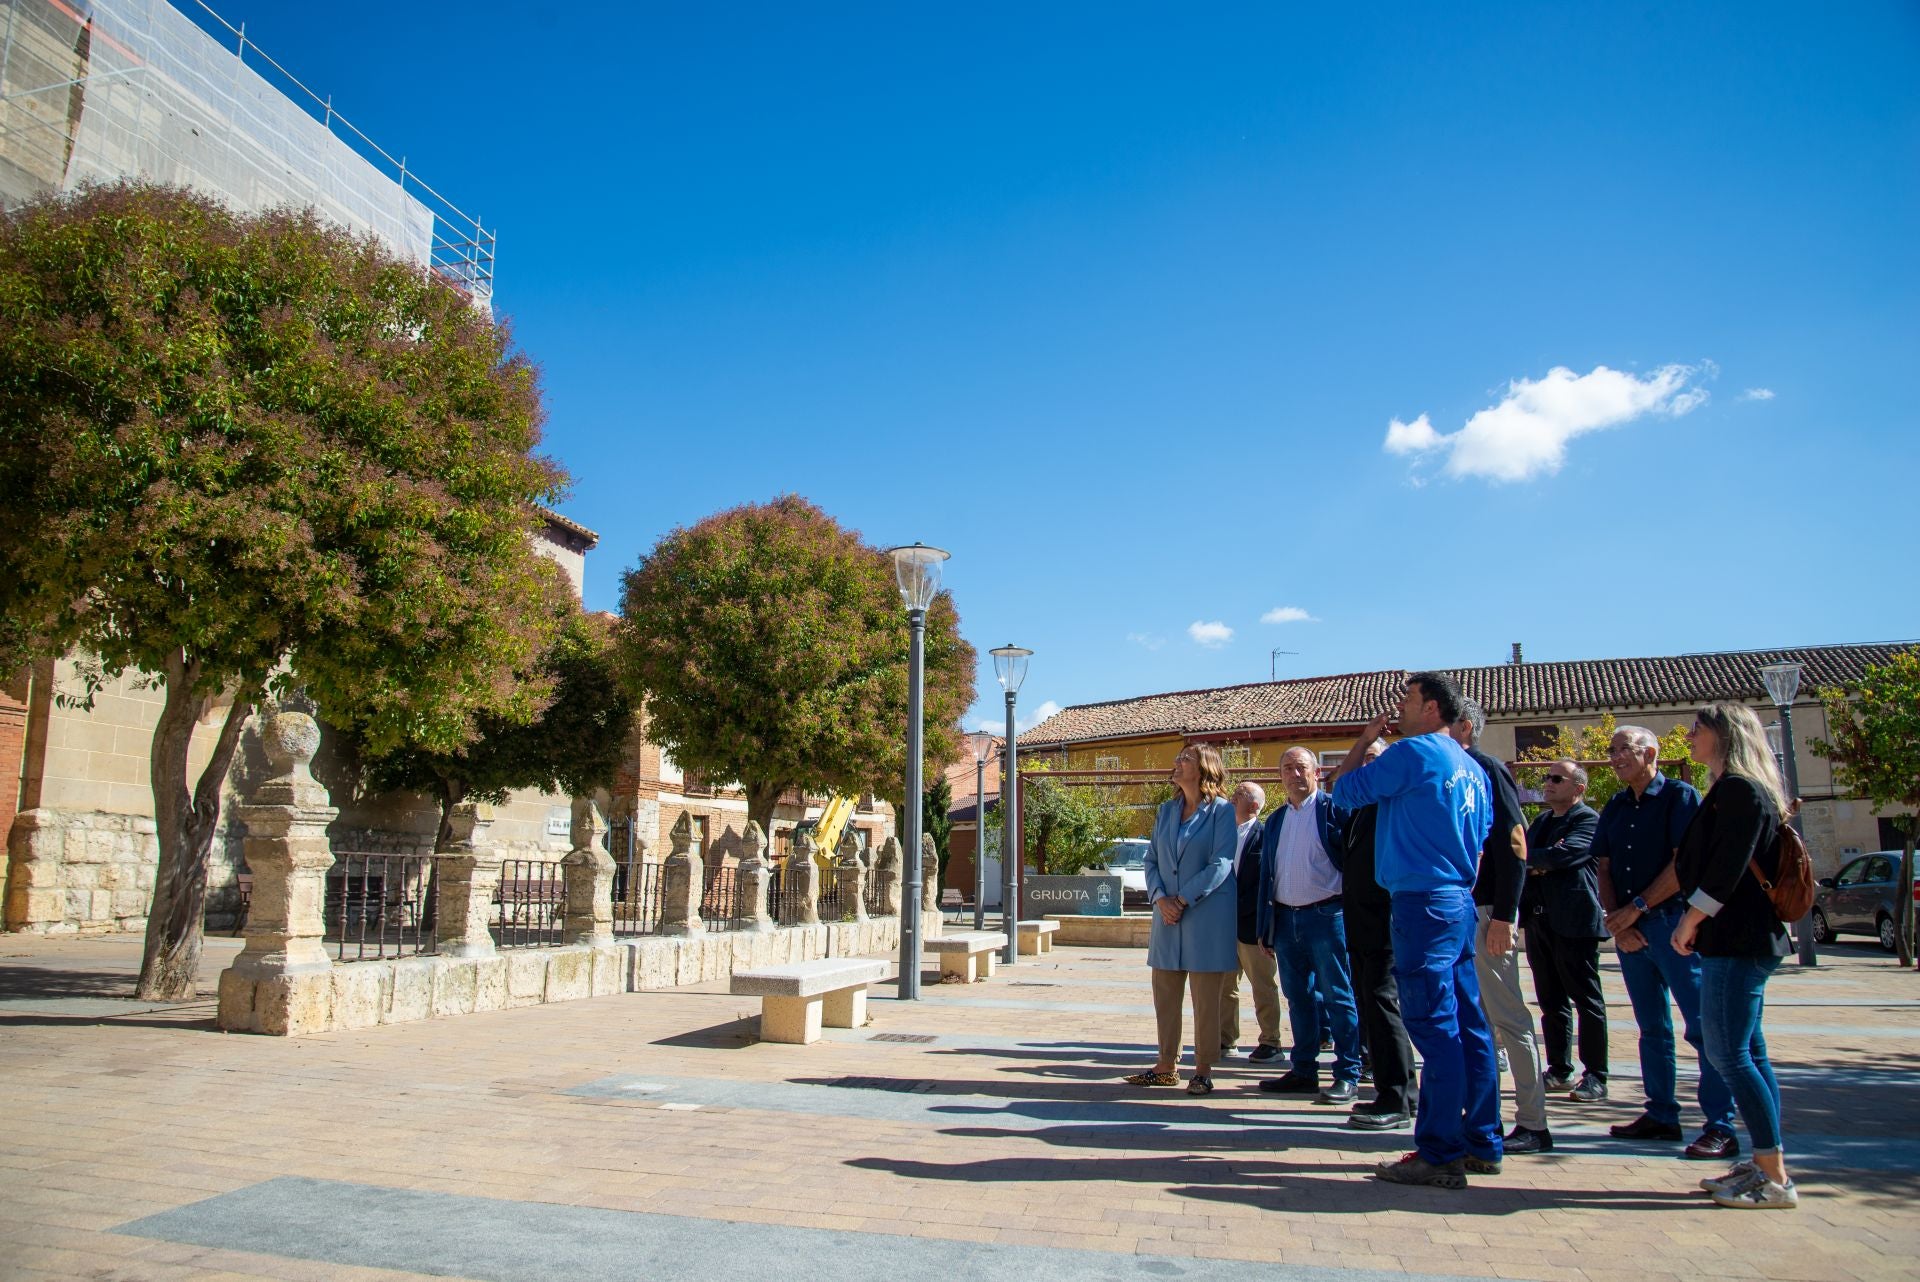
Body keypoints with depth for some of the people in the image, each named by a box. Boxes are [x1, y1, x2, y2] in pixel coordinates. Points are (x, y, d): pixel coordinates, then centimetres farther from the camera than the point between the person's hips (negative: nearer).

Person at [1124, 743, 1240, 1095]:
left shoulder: (1222, 811, -5)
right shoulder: (1166, 811, 12)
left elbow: (1221, 864, -13)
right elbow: (1152, 859, 12)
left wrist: (1182, 900, -14)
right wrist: (1160, 898, -5)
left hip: (1207, 915, -6)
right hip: (1167, 915, 6)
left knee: (1206, 998, 2)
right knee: (1164, 993, 9)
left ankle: (1203, 1070, 12)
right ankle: (1166, 1066, 19)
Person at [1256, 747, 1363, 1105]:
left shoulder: (1333, 809, -4)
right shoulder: (1275, 820, 15)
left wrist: (1351, 915, -14)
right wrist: (1266, 927, 14)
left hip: (1326, 915, -6)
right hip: (1286, 918, 6)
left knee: (1338, 997, -1)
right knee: (1298, 996, 12)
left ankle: (1348, 1076, 5)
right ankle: (1304, 1071, 20)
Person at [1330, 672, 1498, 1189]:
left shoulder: (1414, 752, -10)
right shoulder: (1472, 768, 15)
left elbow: (1344, 790, -3)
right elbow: (1482, 837, 20)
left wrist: (1363, 741, 10)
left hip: (1424, 903, -9)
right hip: (1460, 902, 9)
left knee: (1435, 1028, -6)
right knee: (1467, 1024, 12)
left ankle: (1440, 1154, -2)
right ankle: (1481, 1142, 20)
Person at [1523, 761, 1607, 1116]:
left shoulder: (1588, 820, -7)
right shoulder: (1542, 820, 19)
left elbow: (1566, 853, -22)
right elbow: (1522, 857, 11)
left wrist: (1526, 858, -11)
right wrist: (1537, 865, -11)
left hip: (1574, 921, -8)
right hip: (1539, 919, 8)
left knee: (1587, 1000, 0)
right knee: (1551, 1000, 12)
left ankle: (1595, 1076, 6)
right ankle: (1559, 1070, 20)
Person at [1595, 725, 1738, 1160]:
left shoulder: (1680, 796, -4)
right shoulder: (1614, 808, 14)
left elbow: (1684, 865, -13)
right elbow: (1603, 869, 12)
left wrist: (1636, 908, -12)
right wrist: (1617, 923, -2)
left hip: (1673, 921, -7)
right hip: (1629, 928, 7)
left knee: (1702, 1026, -6)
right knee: (1652, 1026, 12)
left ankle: (1721, 1127, -3)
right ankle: (1661, 1115, 19)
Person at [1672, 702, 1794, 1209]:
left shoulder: (1738, 789, -13)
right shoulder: (1740, 789, 18)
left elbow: (1726, 868, -20)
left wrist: (1690, 921, -12)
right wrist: (1694, 924, 17)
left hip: (1736, 940, -10)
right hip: (1745, 937, 10)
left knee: (1729, 1054, -9)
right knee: (1748, 1053, 11)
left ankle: (1775, 1179, -6)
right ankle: (1765, 1165, 16)